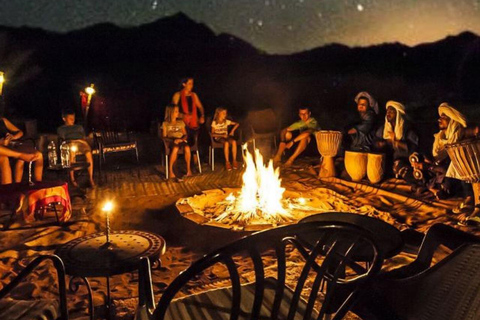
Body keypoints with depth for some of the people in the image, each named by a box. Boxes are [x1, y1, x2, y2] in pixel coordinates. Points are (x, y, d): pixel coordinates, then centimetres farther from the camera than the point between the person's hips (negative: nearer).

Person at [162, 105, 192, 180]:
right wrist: (173, 140, -15)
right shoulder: (165, 124, 9)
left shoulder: (181, 122, 19)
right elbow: (164, 137, 3)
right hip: (171, 141, -2)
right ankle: (170, 170, -31)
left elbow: (185, 135, 15)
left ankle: (188, 169, -25)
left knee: (187, 148, -35)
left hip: (181, 140, 2)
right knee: (175, 148, -40)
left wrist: (182, 139, -8)